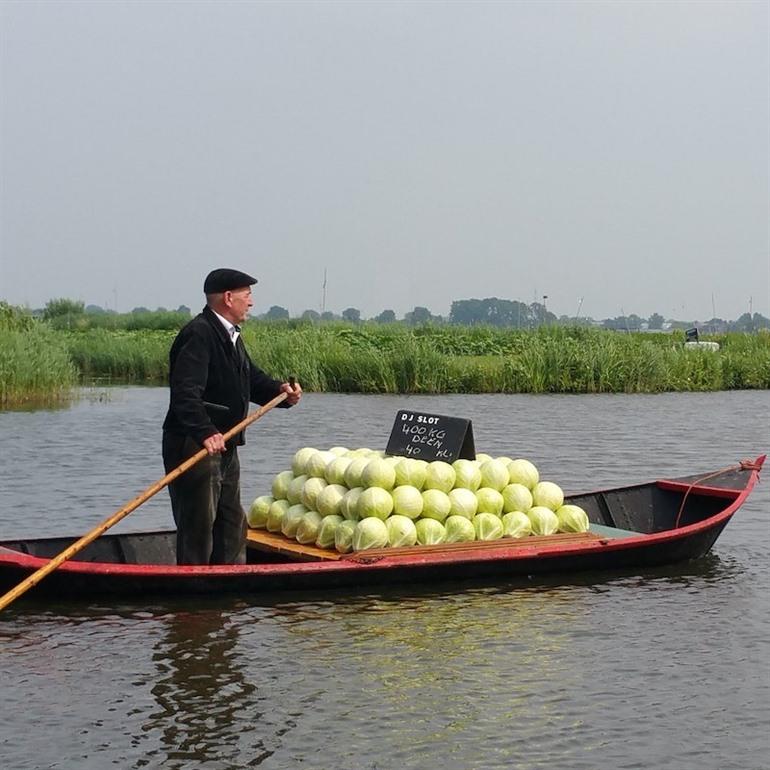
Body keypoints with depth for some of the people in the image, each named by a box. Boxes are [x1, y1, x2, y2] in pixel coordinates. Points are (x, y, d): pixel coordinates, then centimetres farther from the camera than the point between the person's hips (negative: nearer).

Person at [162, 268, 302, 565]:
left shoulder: (230, 335, 17)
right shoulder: (198, 335, -18)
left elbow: (251, 378, 23)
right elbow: (185, 393, -29)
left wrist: (280, 390, 4)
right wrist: (205, 433, -40)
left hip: (224, 445, 11)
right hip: (194, 446, -11)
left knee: (233, 523, 18)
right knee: (199, 526, -6)